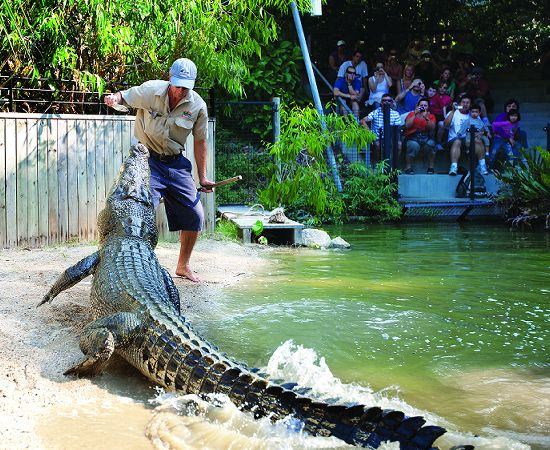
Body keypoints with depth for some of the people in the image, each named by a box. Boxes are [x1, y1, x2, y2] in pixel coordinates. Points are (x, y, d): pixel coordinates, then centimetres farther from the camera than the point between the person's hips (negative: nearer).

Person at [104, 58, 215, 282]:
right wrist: (114, 98, -26)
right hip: (147, 160, -3)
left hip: (176, 163, 4)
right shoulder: (151, 90, -14)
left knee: (194, 215, 3)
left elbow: (200, 142, 5)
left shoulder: (198, 106, -7)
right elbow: (123, 97, 0)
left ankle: (183, 266, 23)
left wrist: (202, 177, 7)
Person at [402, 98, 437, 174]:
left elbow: (432, 128, -4)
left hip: (426, 137, 1)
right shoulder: (412, 114, 12)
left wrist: (426, 118, -15)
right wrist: (415, 115, -8)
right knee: (414, 145, -35)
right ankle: (408, 168, -20)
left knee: (431, 143, -31)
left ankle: (431, 167, -15)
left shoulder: (431, 116, 14)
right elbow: (407, 126, -5)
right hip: (412, 137, -1)